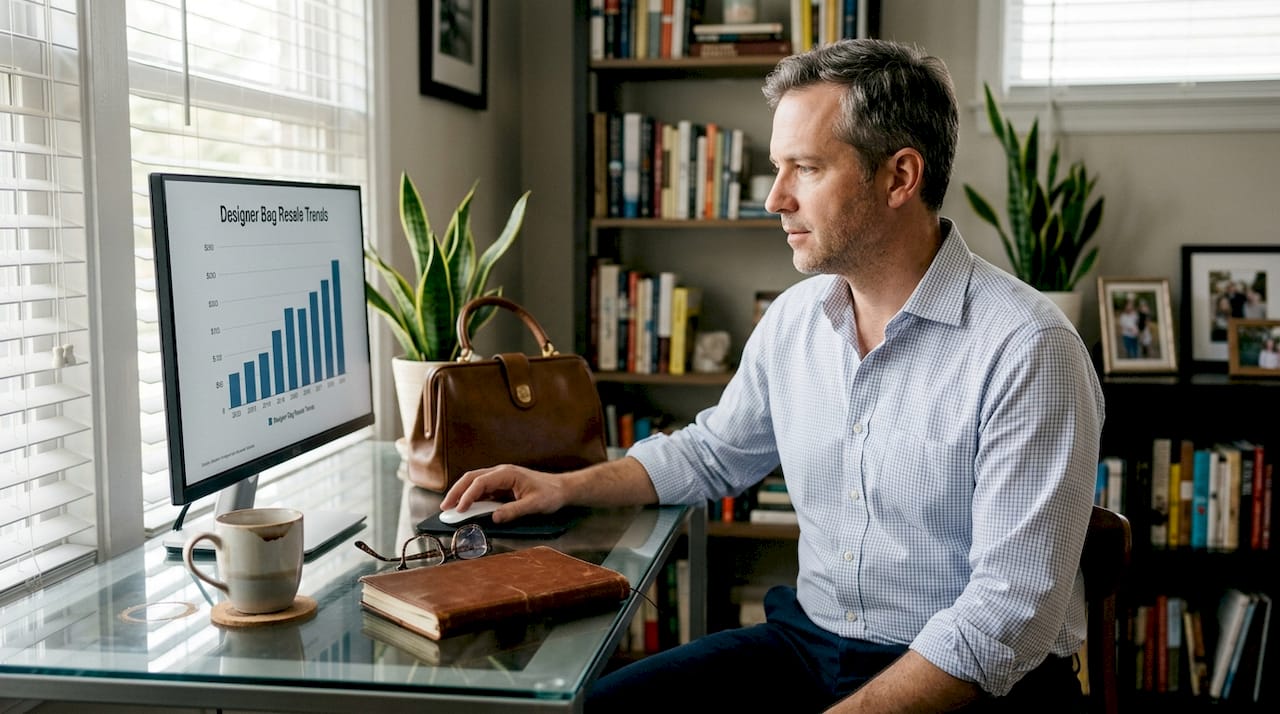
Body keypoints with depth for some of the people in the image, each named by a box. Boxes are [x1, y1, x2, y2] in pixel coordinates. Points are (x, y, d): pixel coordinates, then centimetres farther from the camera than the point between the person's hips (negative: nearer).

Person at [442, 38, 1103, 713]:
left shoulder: (1029, 350, -18)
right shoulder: (793, 318, 5)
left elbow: (1012, 614, -22)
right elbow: (712, 450, 22)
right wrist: (565, 486, 10)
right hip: (805, 644, 6)